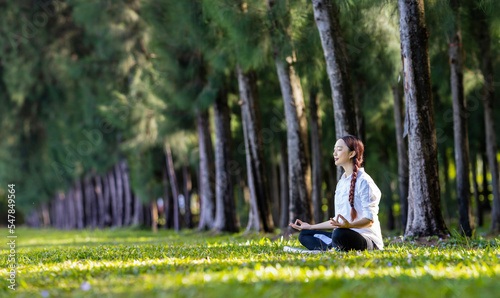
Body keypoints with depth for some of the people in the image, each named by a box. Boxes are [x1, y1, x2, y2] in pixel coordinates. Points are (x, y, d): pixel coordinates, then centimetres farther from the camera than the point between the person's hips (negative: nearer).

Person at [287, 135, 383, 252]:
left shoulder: (363, 181, -9)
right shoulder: (341, 182, 19)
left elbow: (369, 220, -16)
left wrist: (349, 225, -35)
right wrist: (310, 227, 24)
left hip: (368, 240, -10)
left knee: (340, 234, -41)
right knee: (304, 235, 2)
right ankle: (334, 248, -21)